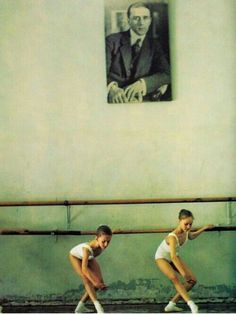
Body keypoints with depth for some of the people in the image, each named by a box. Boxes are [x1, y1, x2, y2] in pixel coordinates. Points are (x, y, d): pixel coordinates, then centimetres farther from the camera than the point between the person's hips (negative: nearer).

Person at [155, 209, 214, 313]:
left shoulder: (186, 231, -16)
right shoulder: (173, 237, -39)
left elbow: (191, 236, 12)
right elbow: (173, 257, -47)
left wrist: (204, 228, 5)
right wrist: (184, 274, -51)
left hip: (174, 256, 8)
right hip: (162, 258, -8)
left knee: (192, 280, -1)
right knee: (174, 278, -33)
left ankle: (171, 304, 3)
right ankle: (191, 304, -41)